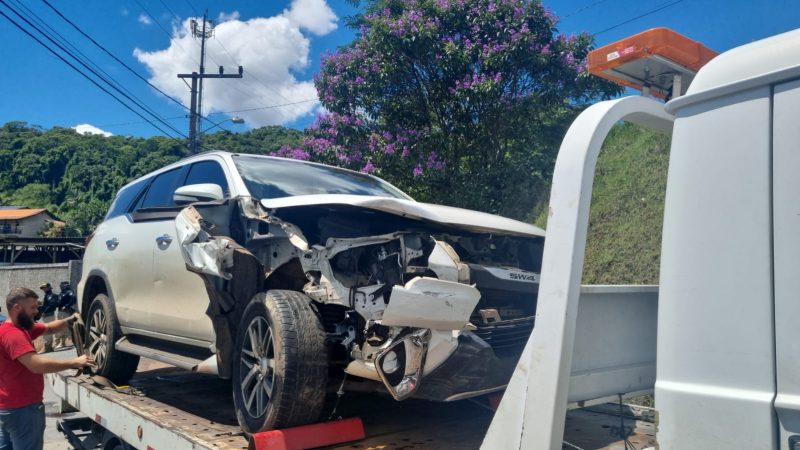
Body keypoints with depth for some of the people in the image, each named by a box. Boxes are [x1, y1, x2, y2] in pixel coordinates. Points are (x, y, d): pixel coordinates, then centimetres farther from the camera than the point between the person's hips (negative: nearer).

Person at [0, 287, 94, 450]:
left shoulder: (21, 327, 9)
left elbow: (49, 328, 15)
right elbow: (36, 364, -33)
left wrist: (70, 320, -5)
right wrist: (74, 363, -29)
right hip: (22, 408, -11)